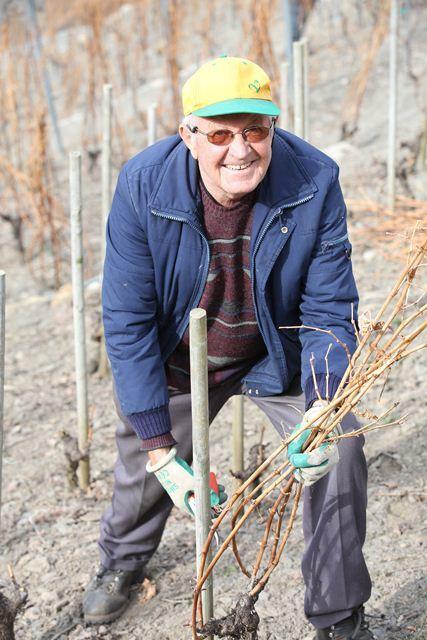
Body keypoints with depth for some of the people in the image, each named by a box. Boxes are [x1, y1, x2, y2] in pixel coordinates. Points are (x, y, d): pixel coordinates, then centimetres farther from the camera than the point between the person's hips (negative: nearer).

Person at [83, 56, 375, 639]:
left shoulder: (315, 182, -27)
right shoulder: (143, 186, -28)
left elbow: (329, 312, -20)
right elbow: (127, 322, -23)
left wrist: (322, 410, -38)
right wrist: (160, 452, -26)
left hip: (278, 354, 0)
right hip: (176, 361, 0)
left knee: (339, 453, -15)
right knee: (143, 469, 15)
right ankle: (123, 559, 52)